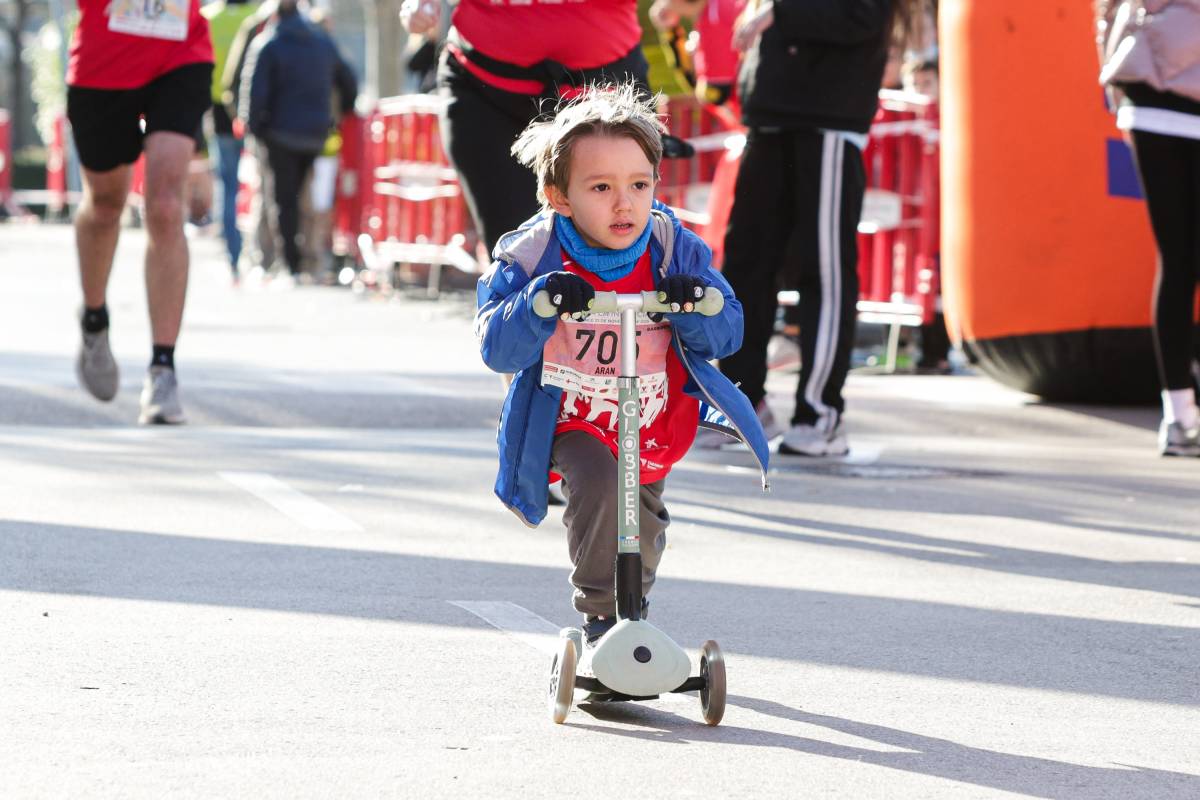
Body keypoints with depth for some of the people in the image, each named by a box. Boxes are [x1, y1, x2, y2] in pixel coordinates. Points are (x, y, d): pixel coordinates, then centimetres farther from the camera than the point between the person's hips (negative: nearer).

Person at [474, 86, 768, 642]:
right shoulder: (532, 258, -17)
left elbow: (727, 334, -10)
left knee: (642, 536, 18)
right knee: (597, 485, -32)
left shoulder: (675, 250, -11)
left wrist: (695, 306, -33)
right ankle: (601, 617, -15)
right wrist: (539, 303, -42)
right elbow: (497, 348, -23)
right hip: (570, 423, -3)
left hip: (655, 427, 3)